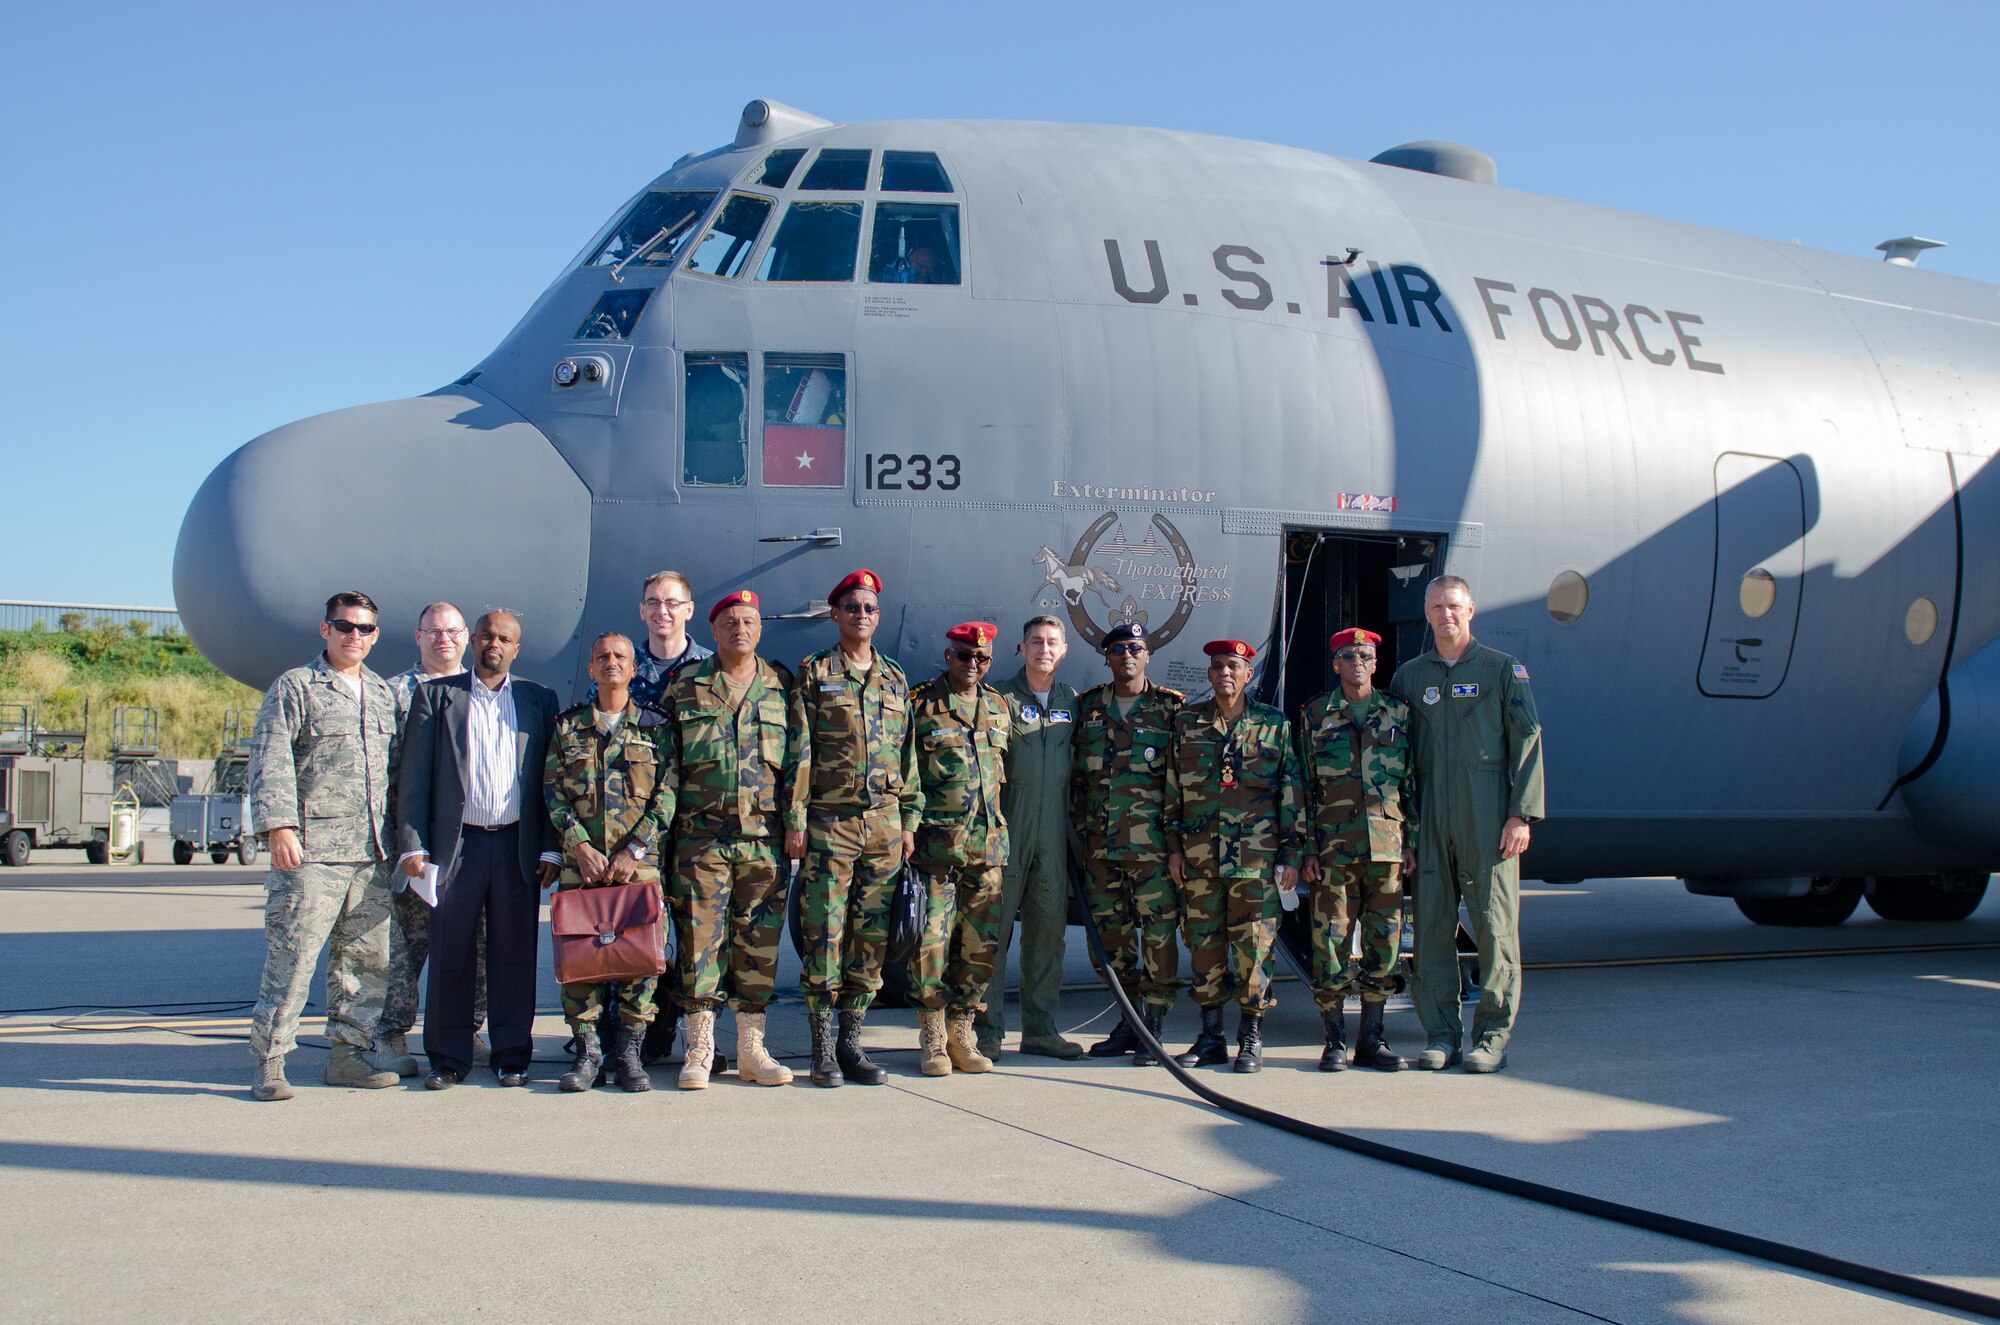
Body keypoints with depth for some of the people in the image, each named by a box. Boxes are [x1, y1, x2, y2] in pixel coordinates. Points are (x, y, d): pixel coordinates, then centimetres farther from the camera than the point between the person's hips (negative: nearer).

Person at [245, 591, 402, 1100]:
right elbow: (270, 761, -6)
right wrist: (277, 824, -16)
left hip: (372, 854, 6)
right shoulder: (294, 688, 2)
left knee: (366, 957, 8)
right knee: (292, 958, -7)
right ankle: (268, 1062, 1)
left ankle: (348, 1054, 17)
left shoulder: (384, 694, 18)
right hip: (311, 852, -6)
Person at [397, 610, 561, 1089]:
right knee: (450, 955, 3)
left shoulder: (539, 701, 10)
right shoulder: (434, 695, 8)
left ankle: (512, 1054, 14)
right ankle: (448, 1058, 13)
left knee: (514, 955, 4)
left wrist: (551, 848, 0)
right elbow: (413, 777, 3)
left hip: (518, 846, 1)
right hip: (456, 845, 0)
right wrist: (413, 846, -5)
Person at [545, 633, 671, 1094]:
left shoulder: (654, 727, 8)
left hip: (640, 861, -1)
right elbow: (552, 791, 6)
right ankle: (587, 1051, 7)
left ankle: (630, 1054, 6)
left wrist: (634, 850, -9)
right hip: (581, 859, 1)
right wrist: (580, 845, -8)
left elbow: (667, 795, 2)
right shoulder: (567, 726, 12)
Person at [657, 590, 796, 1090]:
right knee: (700, 939, -1)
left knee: (759, 941, 4)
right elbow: (666, 764, 6)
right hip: (701, 837, -1)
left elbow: (799, 761, 9)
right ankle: (699, 1048, 7)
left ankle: (752, 1047, 13)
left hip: (765, 839, 1)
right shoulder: (684, 688, 8)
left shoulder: (783, 688, 10)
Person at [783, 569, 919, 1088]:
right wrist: (795, 821, -9)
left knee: (871, 937, 5)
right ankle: (823, 1049, 3)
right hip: (829, 821, -4)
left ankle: (851, 1042, 13)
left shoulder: (895, 680, 14)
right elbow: (799, 753, -3)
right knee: (824, 935, -4)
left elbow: (907, 755, 15)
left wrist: (909, 821, 9)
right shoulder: (814, 674, 2)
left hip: (884, 824, 4)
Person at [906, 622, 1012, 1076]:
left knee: (982, 944, 5)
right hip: (936, 841, -5)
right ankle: (932, 1039, 6)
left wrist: (1001, 827, 19)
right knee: (931, 937, -6)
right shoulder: (919, 704, -1)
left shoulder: (999, 707, 14)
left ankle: (961, 1032, 16)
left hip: (989, 841, 5)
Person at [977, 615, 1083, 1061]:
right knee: (994, 930, -2)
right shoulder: (1002, 699, 0)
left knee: (1048, 932, 8)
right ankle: (988, 1030, 4)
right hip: (1008, 835, -4)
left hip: (1054, 839, 4)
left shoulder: (1073, 703, 13)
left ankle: (1040, 1028, 16)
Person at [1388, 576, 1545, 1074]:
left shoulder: (1503, 669, 5)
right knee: (1432, 925, 3)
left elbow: (1527, 741, 1)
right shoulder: (1409, 676, 14)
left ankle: (1493, 1035, 5)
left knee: (1495, 924, -2)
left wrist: (1520, 813, -8)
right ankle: (1440, 1034, 10)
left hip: (1488, 817, -3)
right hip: (1429, 818, 3)